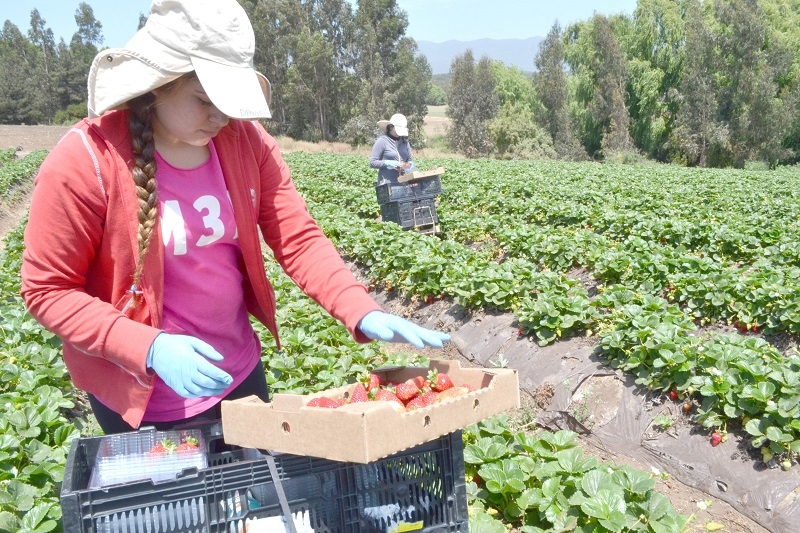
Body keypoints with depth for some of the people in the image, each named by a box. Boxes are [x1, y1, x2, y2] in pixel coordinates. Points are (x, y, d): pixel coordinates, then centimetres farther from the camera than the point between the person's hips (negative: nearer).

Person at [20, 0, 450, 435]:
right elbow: (48, 289, -15)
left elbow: (299, 240, -9)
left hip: (240, 375, 5)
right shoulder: (85, 160, -20)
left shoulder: (246, 141, -8)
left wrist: (362, 313, -24)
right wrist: (149, 349, -28)